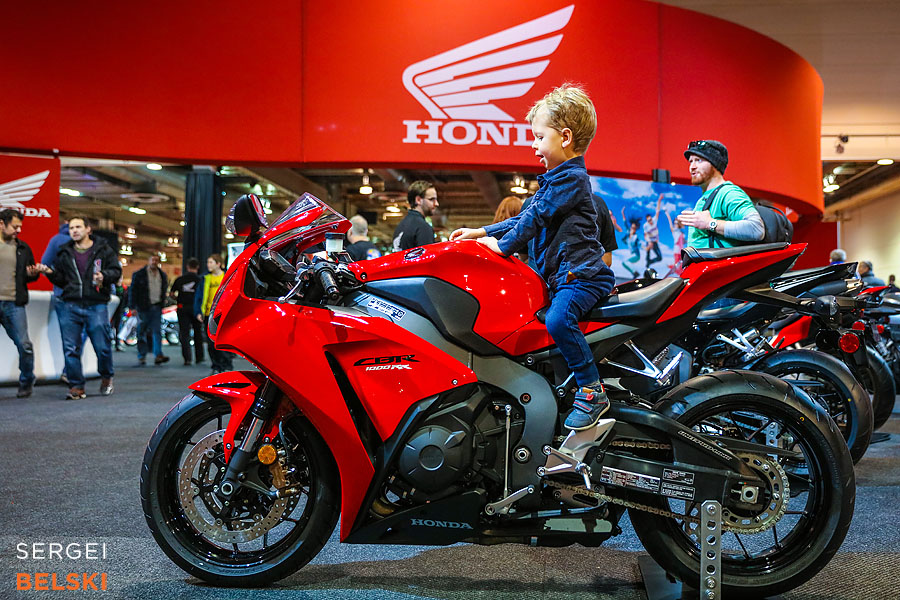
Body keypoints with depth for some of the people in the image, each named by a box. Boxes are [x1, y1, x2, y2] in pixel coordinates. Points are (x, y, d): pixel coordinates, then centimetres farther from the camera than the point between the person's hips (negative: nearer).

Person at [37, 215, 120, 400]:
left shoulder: (103, 250, 5)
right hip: (70, 306, 3)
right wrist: (50, 273, 0)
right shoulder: (64, 253, 14)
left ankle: (106, 377, 24)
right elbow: (61, 280, 19)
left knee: (102, 347, -2)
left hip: (96, 306, -3)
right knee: (71, 349, 0)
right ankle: (76, 386, 10)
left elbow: (116, 271, 5)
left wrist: (104, 276, -15)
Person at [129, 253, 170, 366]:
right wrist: (132, 307, -7)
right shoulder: (139, 274, 1)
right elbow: (133, 290, -1)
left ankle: (158, 355, -13)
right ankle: (141, 357, 8)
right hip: (143, 307, -3)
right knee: (142, 332, 2)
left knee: (157, 331, -8)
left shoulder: (162, 275, 14)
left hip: (157, 307, 3)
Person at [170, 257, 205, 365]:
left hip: (182, 308, 1)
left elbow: (172, 293, 6)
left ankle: (187, 358, -8)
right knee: (198, 332, 12)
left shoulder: (179, 279, 4)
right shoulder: (199, 279, -3)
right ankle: (199, 357, 16)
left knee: (184, 333, 2)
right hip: (195, 308, -1)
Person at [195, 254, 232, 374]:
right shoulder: (206, 278, 10)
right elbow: (199, 296, 11)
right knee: (211, 343, 6)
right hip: (208, 315, 4)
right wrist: (198, 312, 1)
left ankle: (226, 367, 0)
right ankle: (216, 367, 15)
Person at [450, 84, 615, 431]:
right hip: (556, 273, 11)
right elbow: (525, 217, 24)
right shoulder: (553, 179, 21)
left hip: (582, 274, -11)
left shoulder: (572, 177, -12)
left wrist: (502, 245, -13)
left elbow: (537, 217, -18)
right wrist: (481, 232, 16)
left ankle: (592, 391, -25)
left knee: (557, 319, -35)